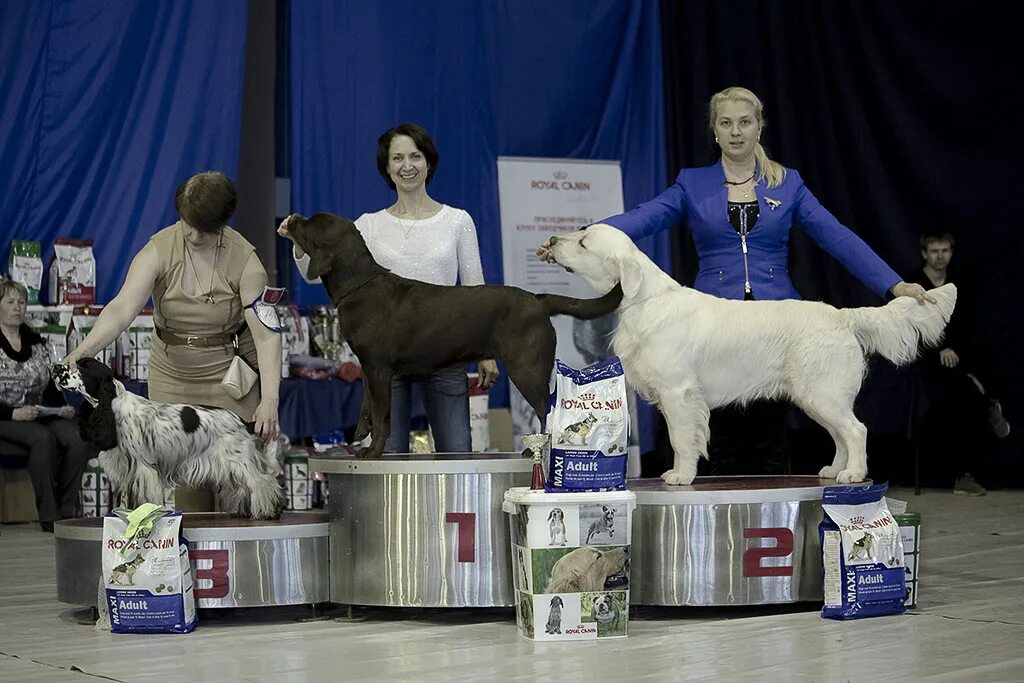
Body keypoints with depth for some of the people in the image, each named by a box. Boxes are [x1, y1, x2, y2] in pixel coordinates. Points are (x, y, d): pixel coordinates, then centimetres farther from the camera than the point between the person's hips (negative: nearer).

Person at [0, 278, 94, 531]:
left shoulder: (35, 342, 16)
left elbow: (50, 386, 17)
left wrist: (62, 408, -2)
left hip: (41, 414, 5)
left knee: (77, 437, -25)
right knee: (43, 438, -36)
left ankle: (67, 510, -20)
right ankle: (48, 516, -31)